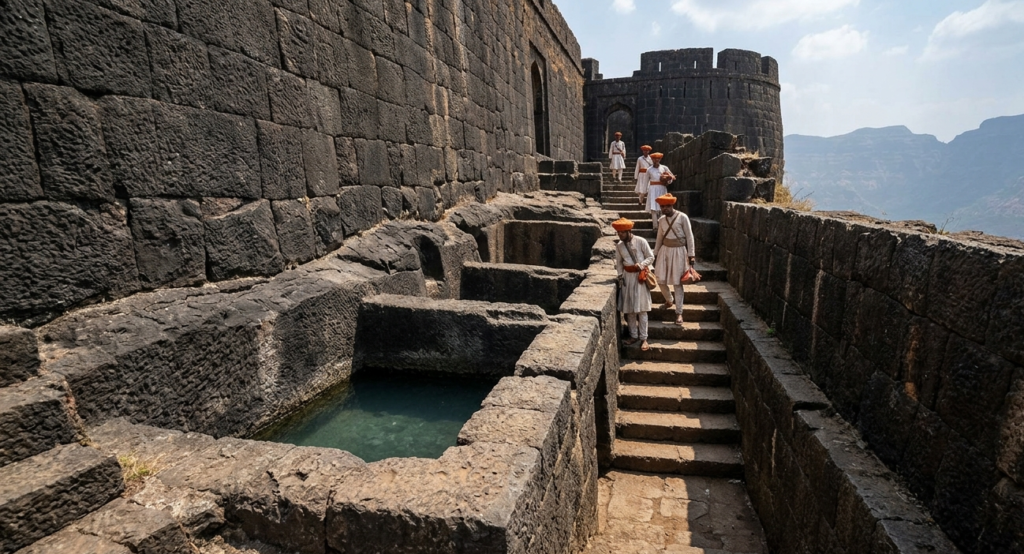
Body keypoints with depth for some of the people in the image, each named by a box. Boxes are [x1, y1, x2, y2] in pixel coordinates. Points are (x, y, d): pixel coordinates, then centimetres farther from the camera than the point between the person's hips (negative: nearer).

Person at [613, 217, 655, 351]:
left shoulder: (641, 241, -9)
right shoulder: (619, 245, 3)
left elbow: (651, 257, -5)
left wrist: (641, 265, -19)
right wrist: (620, 276, 2)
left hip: (640, 276, -4)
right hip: (627, 276, 4)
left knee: (641, 308, -3)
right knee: (629, 308, 8)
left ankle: (643, 338, 4)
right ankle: (633, 335, 20)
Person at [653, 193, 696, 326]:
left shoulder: (682, 217, -9)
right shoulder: (661, 220, 5)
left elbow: (689, 237, -7)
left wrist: (691, 255, -10)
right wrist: (655, 254, 13)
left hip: (678, 251, -5)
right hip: (664, 250, 5)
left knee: (677, 283, -2)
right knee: (660, 280, 5)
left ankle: (679, 313, 7)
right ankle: (669, 301, 34)